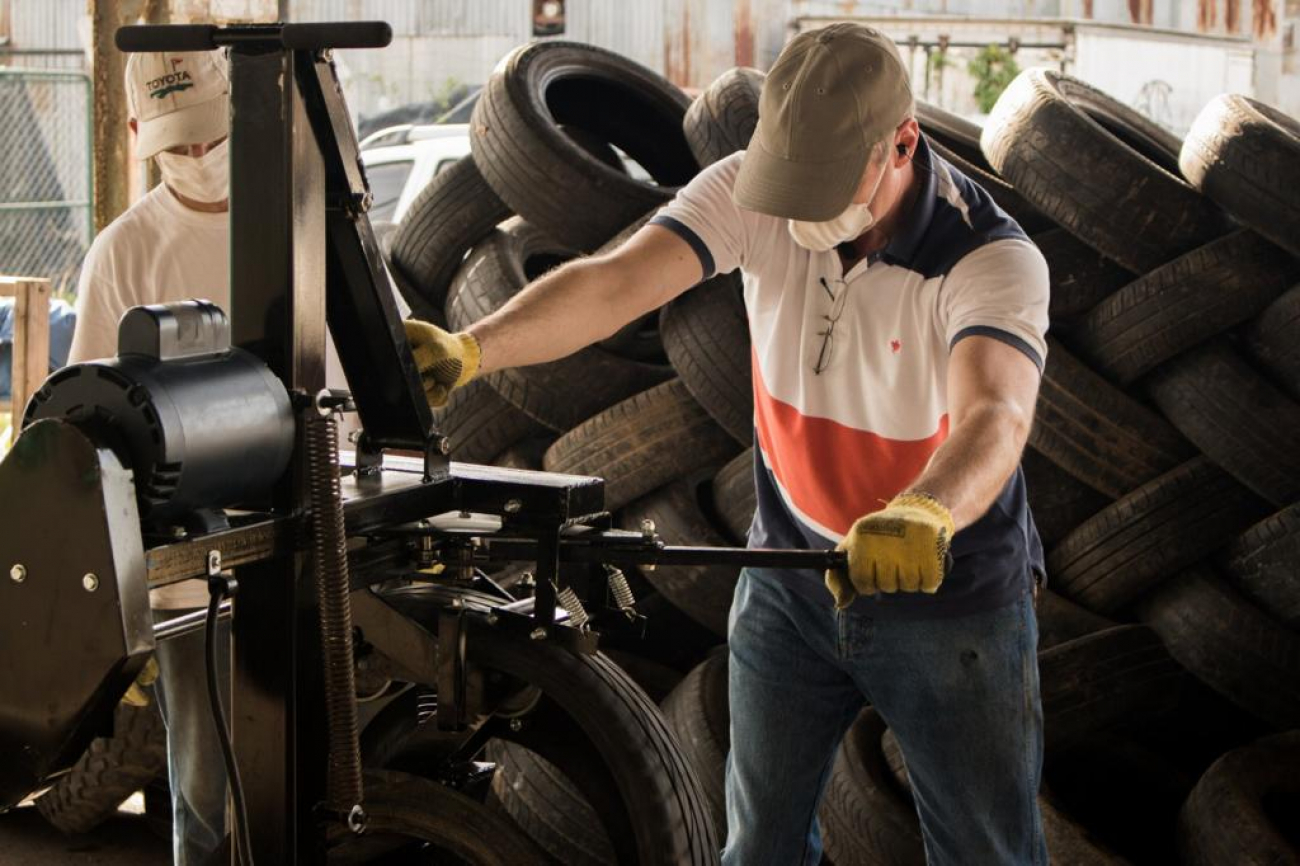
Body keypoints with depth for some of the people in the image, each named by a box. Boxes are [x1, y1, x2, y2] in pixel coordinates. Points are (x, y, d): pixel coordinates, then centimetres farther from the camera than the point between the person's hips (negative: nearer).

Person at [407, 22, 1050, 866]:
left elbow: (994, 418, -45)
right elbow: (614, 282, -27)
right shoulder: (754, 194, -14)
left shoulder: (994, 260, -26)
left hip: (950, 591, -3)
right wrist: (470, 346, -44)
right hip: (791, 573, 4)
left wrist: (922, 517, -66)